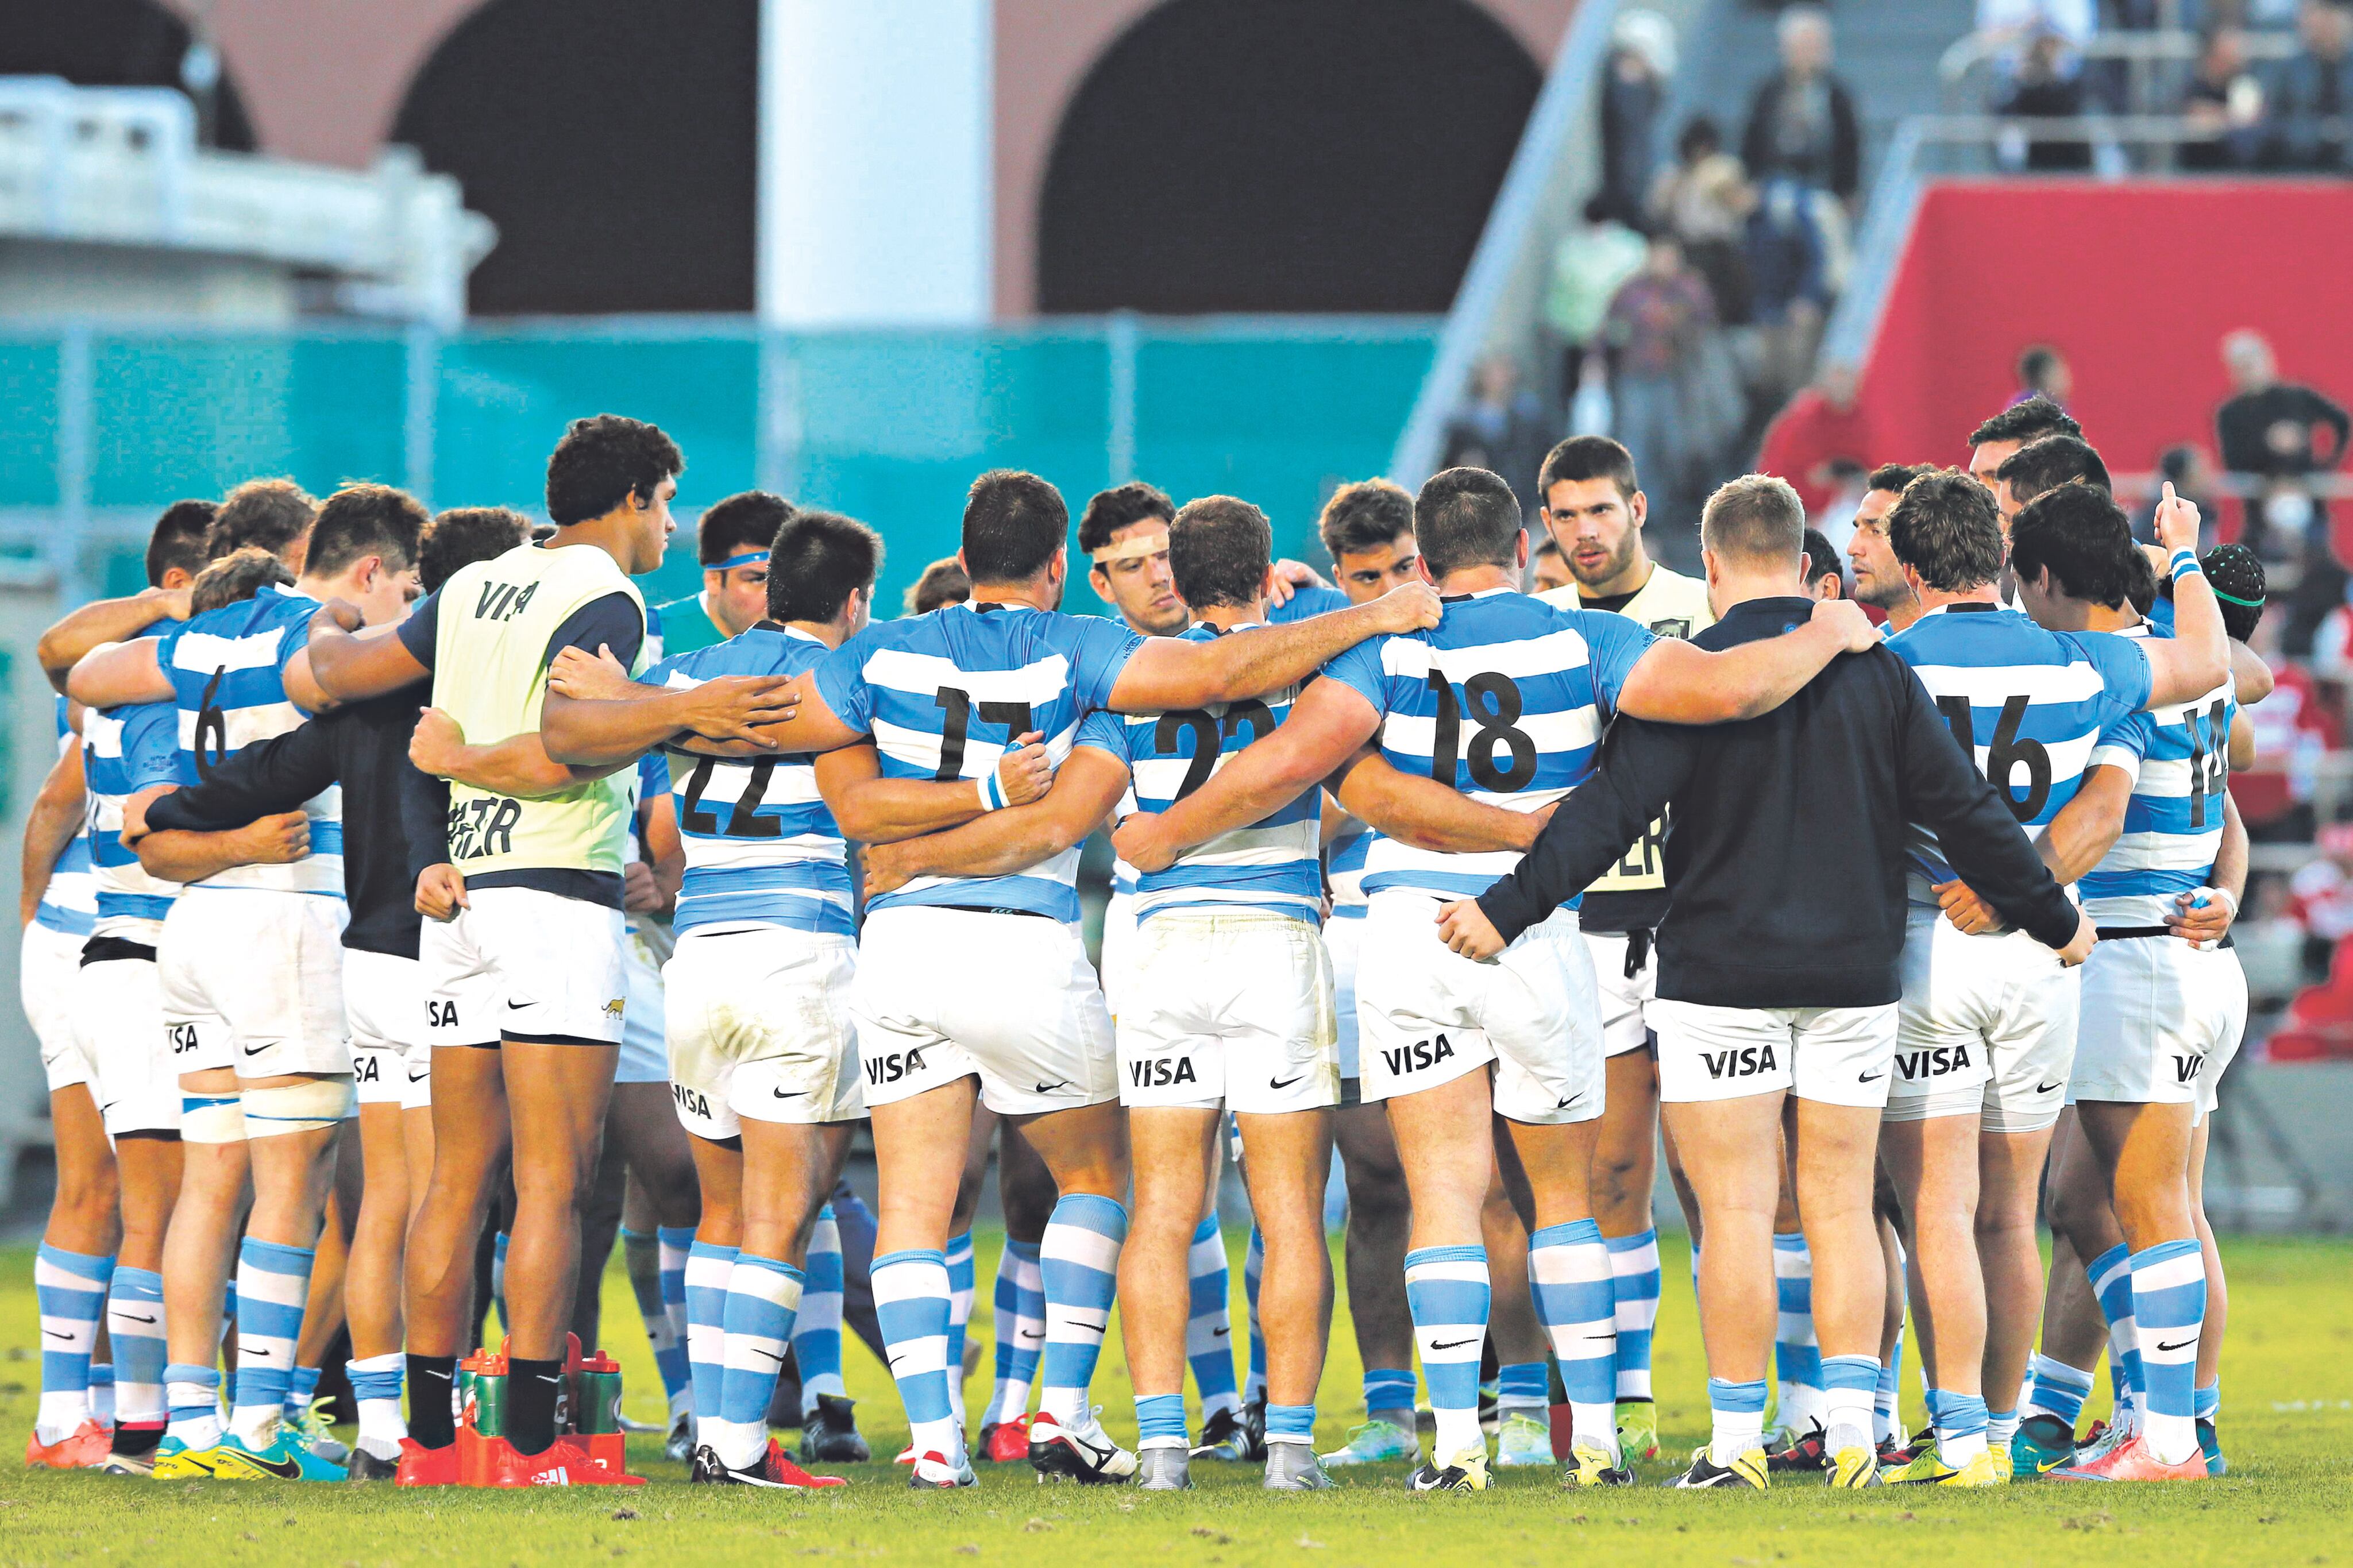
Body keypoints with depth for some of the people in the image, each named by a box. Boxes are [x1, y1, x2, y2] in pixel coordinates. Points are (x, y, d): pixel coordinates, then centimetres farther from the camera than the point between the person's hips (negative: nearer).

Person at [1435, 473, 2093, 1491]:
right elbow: (1962, 809, 5)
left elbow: (1613, 807, -16)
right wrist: (2055, 919, 15)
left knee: (1735, 1210, -1)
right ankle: (1850, 1429, 2)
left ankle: (1737, 1441, -2)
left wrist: (1509, 909, -16)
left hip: (1721, 976, -3)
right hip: (1853, 976, 3)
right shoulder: (1876, 672, 3)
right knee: (1840, 1206, 8)